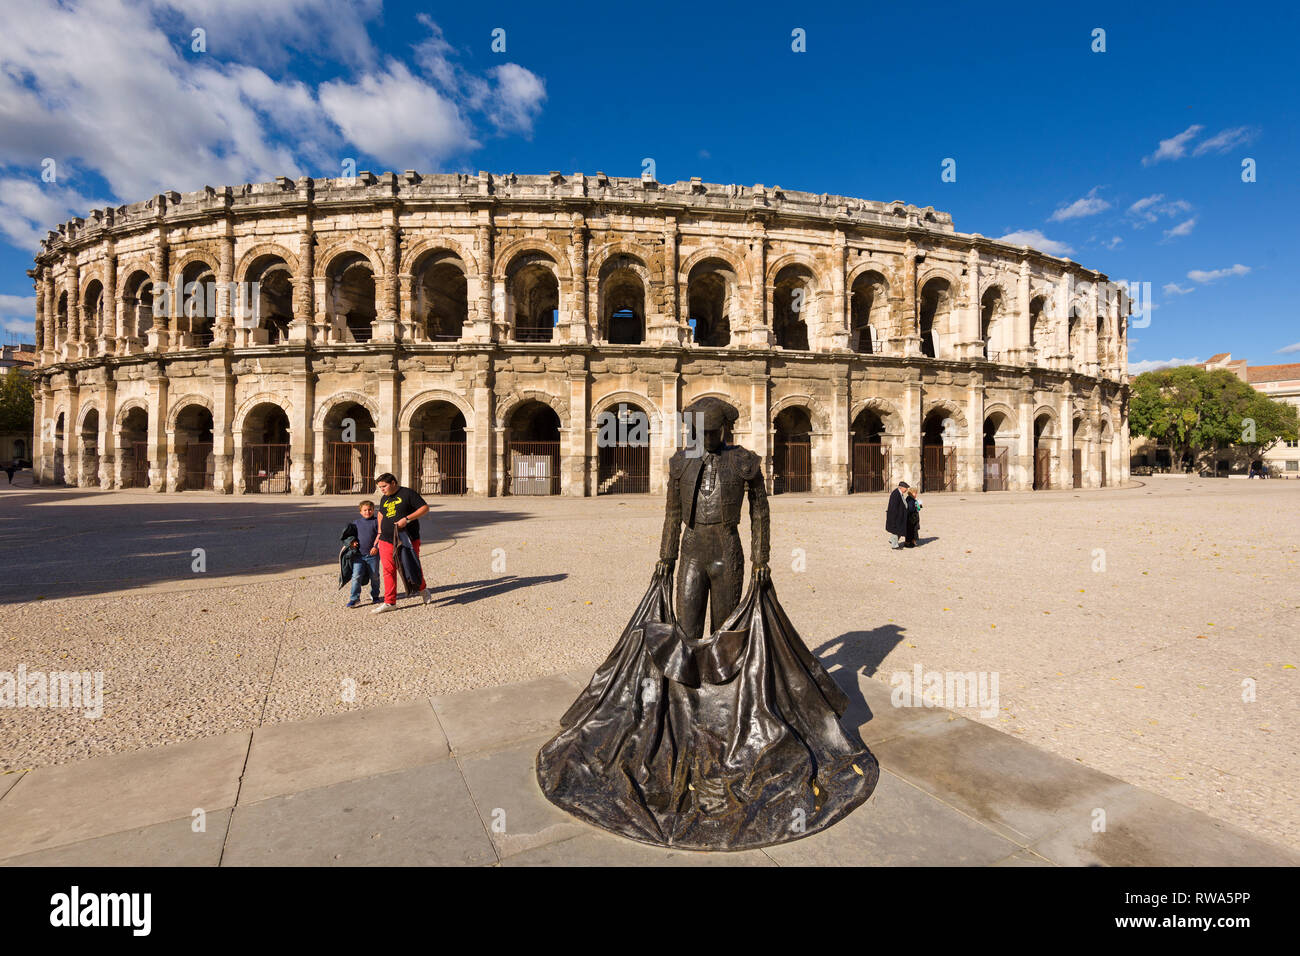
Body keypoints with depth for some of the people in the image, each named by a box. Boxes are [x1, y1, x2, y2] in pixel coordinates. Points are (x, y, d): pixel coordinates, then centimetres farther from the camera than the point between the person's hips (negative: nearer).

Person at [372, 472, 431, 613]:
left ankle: (423, 589, 31)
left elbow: (425, 508, -11)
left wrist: (407, 519, -19)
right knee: (388, 571, 2)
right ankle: (390, 602, 9)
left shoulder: (408, 494, -7)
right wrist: (380, 532, 24)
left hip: (408, 540, -5)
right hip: (387, 542, 5)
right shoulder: (384, 499, 14)